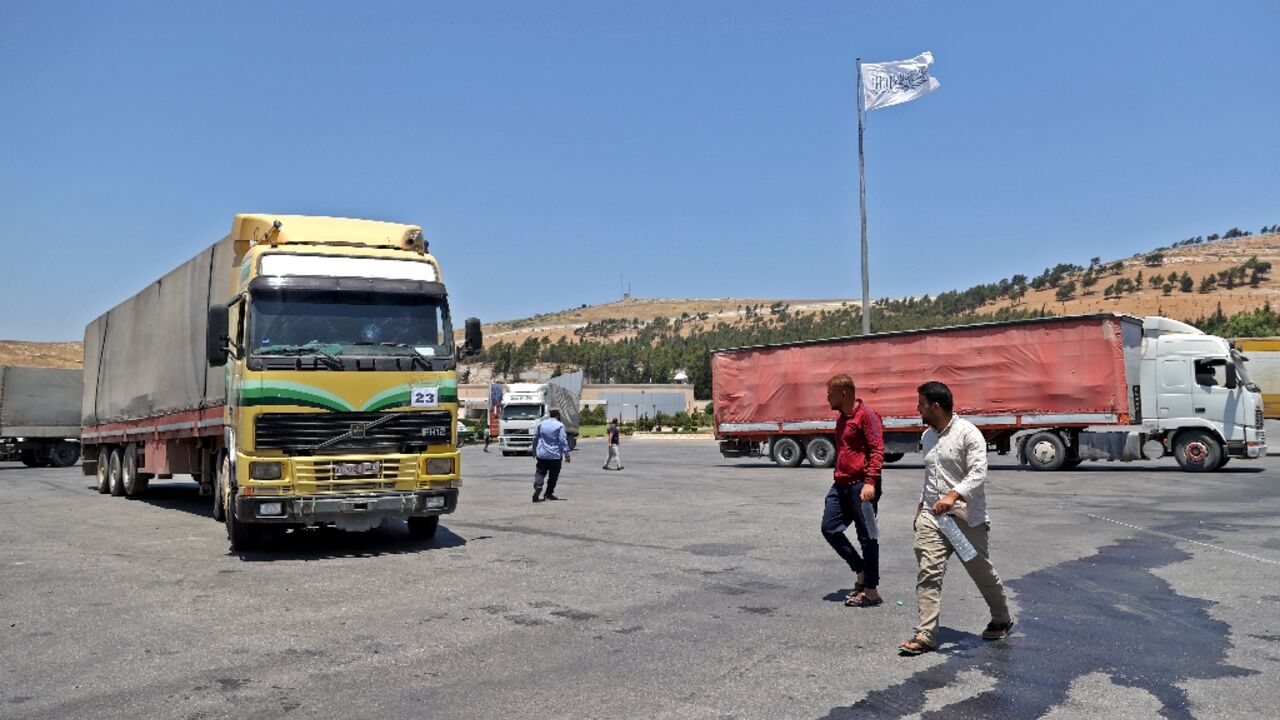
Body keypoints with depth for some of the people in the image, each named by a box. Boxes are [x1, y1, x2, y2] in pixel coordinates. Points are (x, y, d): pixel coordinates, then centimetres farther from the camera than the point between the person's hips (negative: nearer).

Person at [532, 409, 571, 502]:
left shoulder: (541, 424, 7)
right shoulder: (560, 425, -7)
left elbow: (535, 438, 14)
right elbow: (563, 440, -12)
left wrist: (534, 451, 25)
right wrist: (566, 454, -11)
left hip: (541, 455, 3)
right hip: (555, 455, -3)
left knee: (540, 472, 7)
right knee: (553, 475, 9)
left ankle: (537, 486, -19)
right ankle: (549, 493, 12)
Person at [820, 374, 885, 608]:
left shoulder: (866, 415, -11)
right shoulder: (841, 419, 16)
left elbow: (877, 450, -17)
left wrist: (870, 482, -24)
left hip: (861, 485, -9)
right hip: (841, 485, 9)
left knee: (867, 536, -1)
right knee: (830, 528, 7)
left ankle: (871, 590, 8)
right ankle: (861, 571, 21)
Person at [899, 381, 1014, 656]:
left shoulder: (968, 434, -12)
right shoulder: (928, 436, 13)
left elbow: (978, 473, -23)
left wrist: (953, 496, -36)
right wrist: (921, 505, 25)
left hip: (966, 517, -5)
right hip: (932, 516, 6)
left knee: (982, 572, 12)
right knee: (928, 573, -8)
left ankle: (1002, 619, 37)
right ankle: (926, 635, -10)